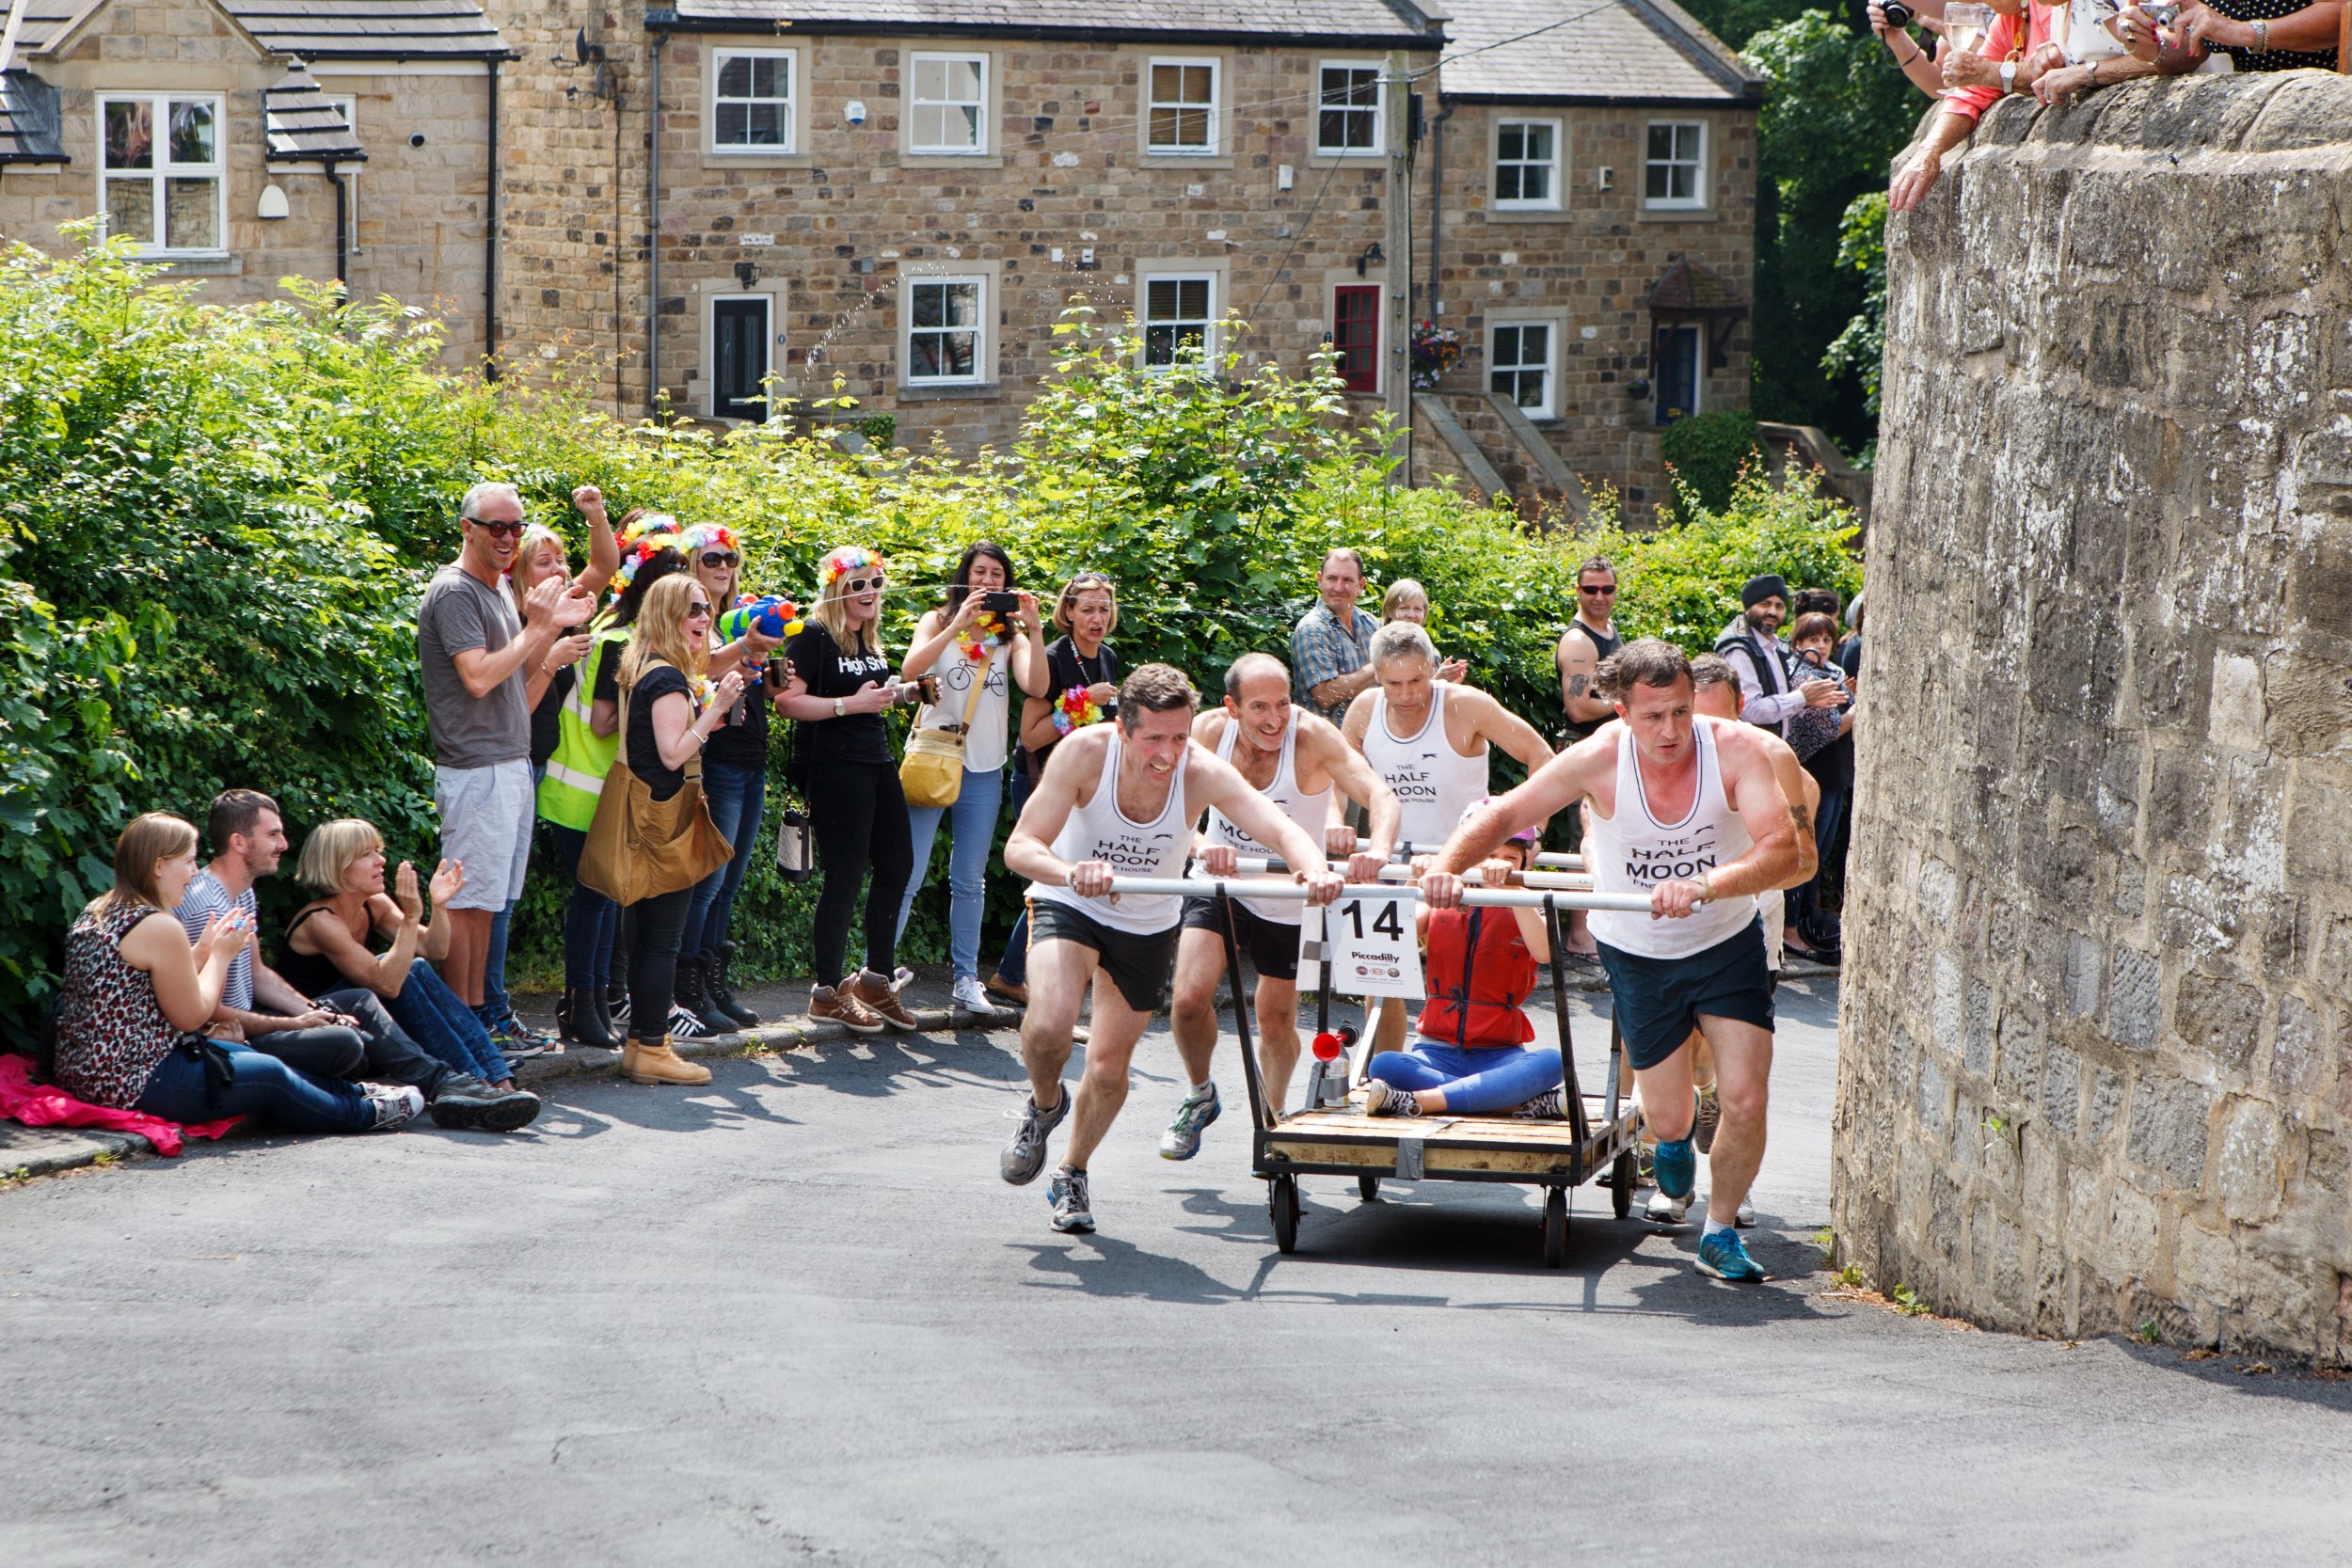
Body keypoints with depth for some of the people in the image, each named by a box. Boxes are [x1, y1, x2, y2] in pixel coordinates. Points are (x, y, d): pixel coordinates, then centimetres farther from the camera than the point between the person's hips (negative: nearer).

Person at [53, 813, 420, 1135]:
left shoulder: (98, 913, 8)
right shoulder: (159, 927, -21)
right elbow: (192, 1015, -12)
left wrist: (203, 950, 10)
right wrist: (220, 955, 0)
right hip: (132, 1085, -10)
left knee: (246, 1055, 24)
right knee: (270, 1076, 8)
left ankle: (350, 1092, 39)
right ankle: (363, 1113, 28)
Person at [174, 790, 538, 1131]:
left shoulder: (243, 894, 11)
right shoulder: (204, 907, -22)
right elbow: (211, 1011, -23)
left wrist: (312, 1012, 1)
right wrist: (296, 1024, -13)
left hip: (248, 1020, 12)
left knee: (359, 1001, 12)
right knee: (343, 1042, -28)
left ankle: (445, 1082, -1)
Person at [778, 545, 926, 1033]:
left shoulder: (870, 640, 16)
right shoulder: (815, 636, -11)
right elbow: (788, 703, -20)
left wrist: (902, 693, 14)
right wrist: (851, 704, -22)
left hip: (877, 763, 9)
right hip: (835, 769, -9)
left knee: (896, 866, 11)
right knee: (844, 878, -7)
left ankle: (877, 979, 24)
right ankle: (828, 994, 2)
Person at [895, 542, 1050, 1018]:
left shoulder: (1010, 635, 9)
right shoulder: (938, 622, 4)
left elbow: (1036, 687, -8)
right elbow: (910, 670, -15)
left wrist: (1034, 628, -16)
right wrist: (958, 624, -21)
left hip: (984, 772, 3)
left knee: (970, 882, 10)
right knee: (906, 876, -6)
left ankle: (967, 979, 16)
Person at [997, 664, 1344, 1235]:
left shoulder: (1203, 774, -28)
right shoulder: (1084, 753, -30)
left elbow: (1281, 828, -38)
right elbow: (1019, 847, -34)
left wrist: (1315, 867, -61)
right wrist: (1072, 872, -56)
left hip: (1148, 926, 2)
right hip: (1069, 907, -2)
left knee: (1109, 1068, 9)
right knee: (1048, 1025, -27)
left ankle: (1072, 1175, 38)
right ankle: (1044, 1104, 8)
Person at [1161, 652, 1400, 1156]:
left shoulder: (1311, 737, -25)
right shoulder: (1210, 730, -18)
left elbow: (1380, 797, -33)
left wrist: (1377, 850, -54)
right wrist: (1203, 845, -49)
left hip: (1289, 900, -1)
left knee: (1277, 1023, 10)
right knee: (1190, 999, -16)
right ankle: (1199, 1096, 14)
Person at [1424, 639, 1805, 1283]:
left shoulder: (1736, 749, -25)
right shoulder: (1599, 760, -22)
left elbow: (1783, 850, -37)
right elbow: (1501, 816, -13)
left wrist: (1705, 885, -53)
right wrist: (1448, 866, -31)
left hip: (1727, 945, 0)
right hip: (1637, 952, 0)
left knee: (1745, 1101, -12)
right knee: (1668, 1119, 4)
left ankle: (1721, 1233, 15)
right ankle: (1676, 1133, 45)